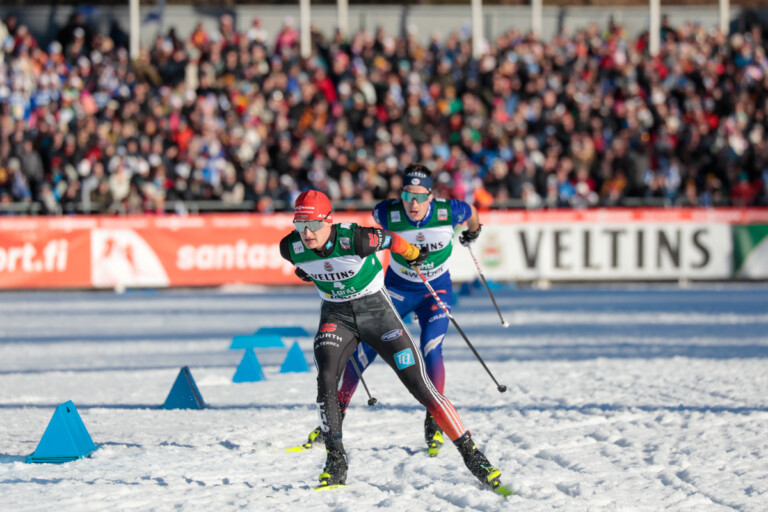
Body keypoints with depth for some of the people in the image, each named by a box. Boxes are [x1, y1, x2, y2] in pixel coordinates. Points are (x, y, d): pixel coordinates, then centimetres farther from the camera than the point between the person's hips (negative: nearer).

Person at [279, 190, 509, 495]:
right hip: (336, 317, 3)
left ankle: (471, 455, -2)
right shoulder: (291, 249, -16)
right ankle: (335, 465, -10)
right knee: (326, 380, -21)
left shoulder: (355, 240, -29)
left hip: (376, 311, -3)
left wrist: (414, 255, 11)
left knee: (420, 385, -7)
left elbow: (390, 240, -8)